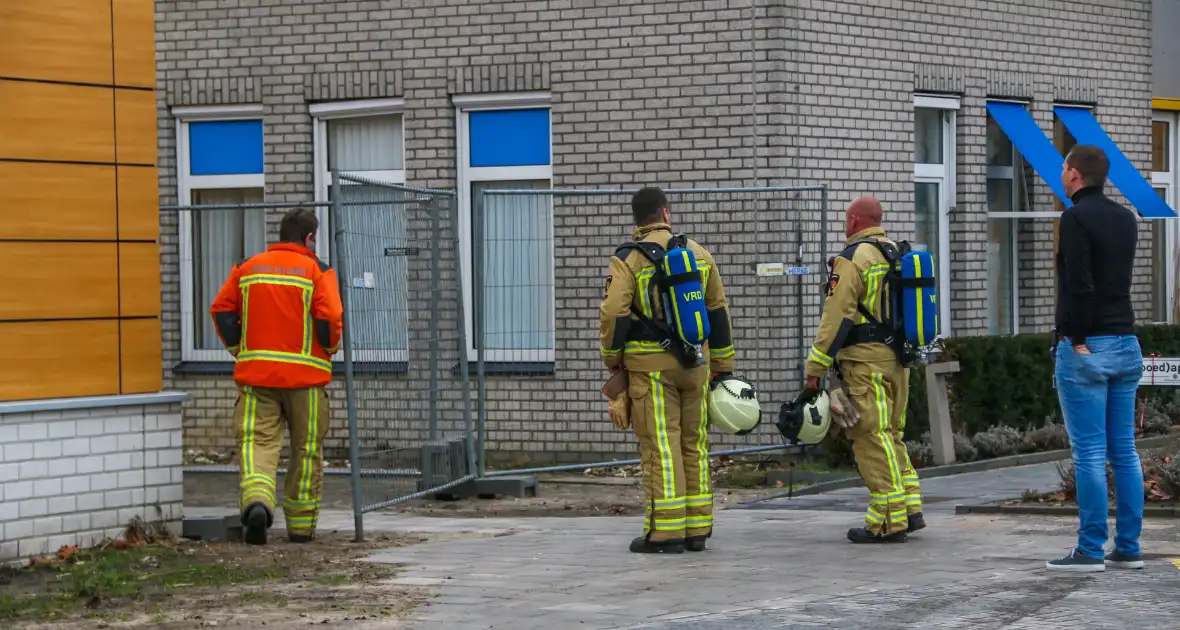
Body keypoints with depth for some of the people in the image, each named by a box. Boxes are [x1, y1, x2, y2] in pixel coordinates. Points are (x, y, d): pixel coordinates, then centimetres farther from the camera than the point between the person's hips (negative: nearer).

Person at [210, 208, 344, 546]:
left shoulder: (247, 268, 9)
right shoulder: (316, 271, -2)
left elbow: (221, 310, 7)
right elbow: (330, 318, -12)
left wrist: (238, 350, 15)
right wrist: (329, 350, 6)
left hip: (256, 374, 2)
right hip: (305, 374, -2)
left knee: (257, 441, -1)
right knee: (306, 449, 10)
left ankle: (256, 499, -29)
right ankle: (300, 525, 15)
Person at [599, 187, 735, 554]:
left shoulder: (628, 259, -6)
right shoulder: (698, 252, 9)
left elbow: (613, 314, -14)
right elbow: (718, 312, 13)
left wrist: (612, 358, 3)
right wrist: (723, 366, 21)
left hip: (650, 365, -4)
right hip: (695, 363, 4)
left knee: (660, 446, -4)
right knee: (694, 444, 11)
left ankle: (665, 532, -5)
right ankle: (697, 529, 14)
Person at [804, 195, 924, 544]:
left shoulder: (852, 258, -10)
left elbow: (837, 316, -16)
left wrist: (815, 367, -13)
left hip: (865, 359, -8)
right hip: (898, 359, 8)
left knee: (873, 439, -6)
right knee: (891, 435, 16)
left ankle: (888, 522, -7)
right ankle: (911, 510, 14)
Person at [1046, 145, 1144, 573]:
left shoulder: (1076, 217, -11)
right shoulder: (1125, 219, 13)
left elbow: (1079, 285, -19)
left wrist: (1077, 341, -15)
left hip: (1086, 347, -8)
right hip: (1126, 345, 8)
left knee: (1089, 453, -6)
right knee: (1124, 451, 8)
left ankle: (1090, 550, -5)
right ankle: (1128, 548, 10)